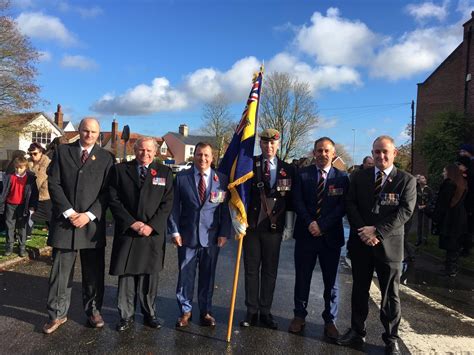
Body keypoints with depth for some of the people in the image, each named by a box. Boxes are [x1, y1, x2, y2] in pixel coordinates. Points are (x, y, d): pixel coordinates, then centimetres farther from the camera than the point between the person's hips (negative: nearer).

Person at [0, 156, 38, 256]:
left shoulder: (31, 178, -5)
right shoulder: (9, 177, -2)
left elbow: (34, 193, -2)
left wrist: (32, 206, -6)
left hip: (23, 206, -1)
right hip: (10, 205, 2)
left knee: (22, 227, 7)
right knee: (9, 227, 10)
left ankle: (22, 247, 16)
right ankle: (9, 246, 21)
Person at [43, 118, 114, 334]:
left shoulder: (105, 157, 6)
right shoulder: (62, 151, 7)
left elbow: (107, 191, 0)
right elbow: (53, 183, 0)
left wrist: (89, 215, -11)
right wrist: (69, 212, -9)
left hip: (93, 223, 0)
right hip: (64, 220, 0)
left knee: (94, 272, 8)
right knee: (60, 271, 6)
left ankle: (93, 311, 24)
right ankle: (57, 314, 21)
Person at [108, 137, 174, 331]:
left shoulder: (164, 172, 6)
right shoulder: (120, 170, 5)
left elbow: (167, 203, 1)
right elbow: (113, 200, -1)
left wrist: (152, 225, -9)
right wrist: (132, 223, -10)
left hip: (154, 233, 0)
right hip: (126, 232, 0)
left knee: (150, 275, 7)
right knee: (125, 274, 5)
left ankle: (149, 314, 22)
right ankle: (126, 315, 19)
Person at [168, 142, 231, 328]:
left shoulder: (222, 179, 2)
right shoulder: (181, 177, 2)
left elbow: (226, 208, 3)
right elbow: (175, 206, 2)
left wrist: (224, 233, -2)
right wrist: (174, 231, -3)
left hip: (211, 237, 0)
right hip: (187, 235, 0)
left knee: (208, 276, 10)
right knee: (185, 275, 7)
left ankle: (206, 311, 26)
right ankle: (185, 311, 24)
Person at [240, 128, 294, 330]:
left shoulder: (288, 169, 4)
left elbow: (291, 199, 7)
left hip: (274, 226, 1)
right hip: (252, 224, 0)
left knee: (270, 270, 9)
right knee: (251, 269, 8)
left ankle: (265, 312, 23)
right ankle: (251, 311, 21)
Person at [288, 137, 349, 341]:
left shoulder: (342, 178, 2)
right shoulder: (302, 175, 4)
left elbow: (342, 207, -5)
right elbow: (297, 202, -3)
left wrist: (321, 225, -14)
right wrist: (310, 223, -15)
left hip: (331, 236, 0)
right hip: (305, 234, 1)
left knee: (331, 281, 9)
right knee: (302, 278, 10)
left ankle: (330, 321, 24)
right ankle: (299, 316, 26)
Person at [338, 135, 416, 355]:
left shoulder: (406, 180, -1)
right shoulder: (359, 177, 7)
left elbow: (405, 211, -11)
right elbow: (350, 205, 1)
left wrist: (378, 231, -18)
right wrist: (363, 230, -13)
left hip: (389, 244, -2)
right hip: (360, 242, 3)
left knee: (390, 294, 9)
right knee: (359, 290, 14)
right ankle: (357, 332, 29)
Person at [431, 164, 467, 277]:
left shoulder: (448, 183, -15)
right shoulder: (462, 184, 9)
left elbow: (442, 202, -16)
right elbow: (461, 201, 14)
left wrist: (436, 216, -10)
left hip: (449, 217, -8)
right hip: (460, 218, 8)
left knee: (449, 243, -1)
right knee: (456, 243, 14)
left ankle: (451, 269, 4)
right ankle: (453, 267, 22)